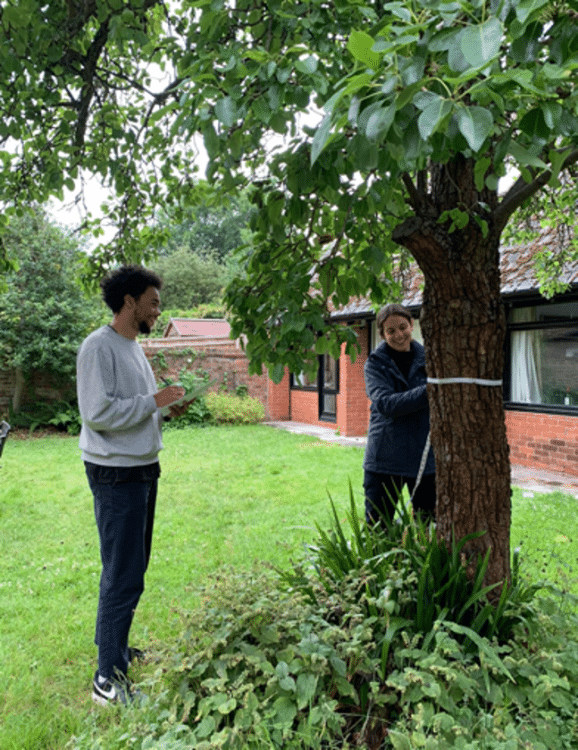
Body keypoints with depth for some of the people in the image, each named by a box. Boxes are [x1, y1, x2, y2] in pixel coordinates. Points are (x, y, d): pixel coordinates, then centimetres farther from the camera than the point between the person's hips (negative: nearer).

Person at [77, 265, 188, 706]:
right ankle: (109, 679, 10)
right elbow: (98, 413, -23)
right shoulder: (99, 347, -15)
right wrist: (153, 401, -18)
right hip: (117, 474, -9)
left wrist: (167, 410, 4)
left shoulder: (135, 348, 13)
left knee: (131, 568, 19)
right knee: (123, 576, -3)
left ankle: (116, 650, 35)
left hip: (143, 469, 9)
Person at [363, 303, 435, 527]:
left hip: (425, 458, 3)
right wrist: (429, 392, -26)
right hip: (385, 460, -2)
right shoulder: (375, 363, -2)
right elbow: (385, 404, -18)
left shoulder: (427, 358, 6)